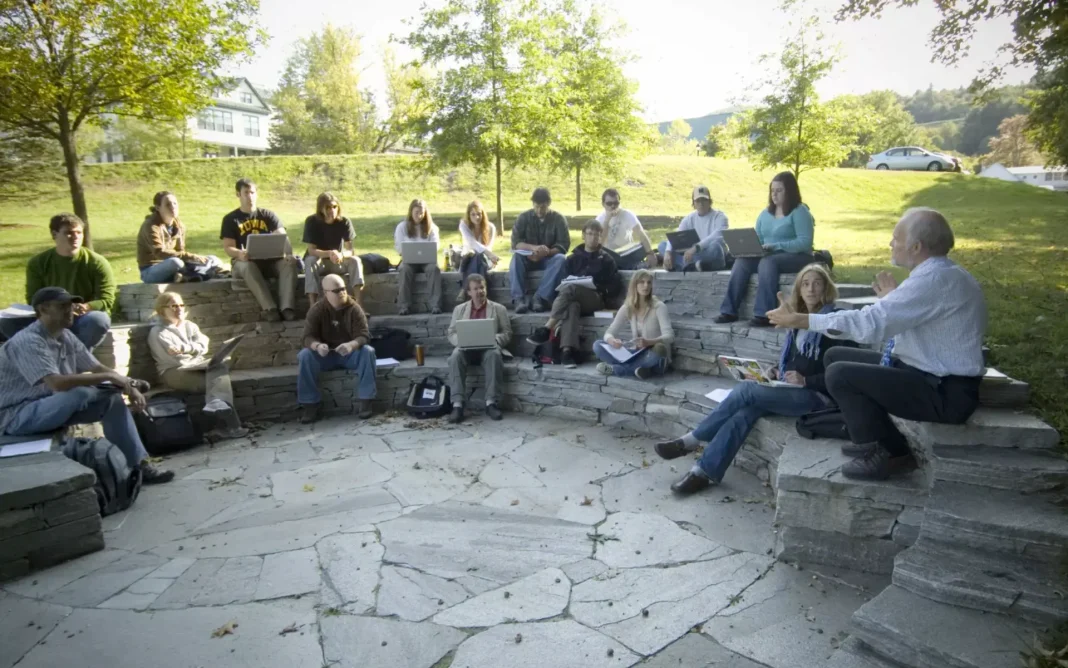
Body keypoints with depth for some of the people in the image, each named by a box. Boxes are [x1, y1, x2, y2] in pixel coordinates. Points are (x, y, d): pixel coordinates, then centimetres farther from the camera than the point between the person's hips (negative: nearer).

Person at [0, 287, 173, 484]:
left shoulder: (67, 337, 3)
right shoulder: (28, 341, -22)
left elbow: (97, 368, 6)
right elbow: (57, 384, -33)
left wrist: (128, 386, -11)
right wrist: (109, 377, -27)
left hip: (52, 407, 8)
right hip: (16, 415, -8)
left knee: (113, 399, -6)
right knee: (79, 393, -32)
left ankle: (138, 465, -6)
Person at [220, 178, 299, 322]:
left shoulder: (268, 215, 12)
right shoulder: (230, 219, 7)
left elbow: (282, 236, -3)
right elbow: (228, 247, -2)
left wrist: (288, 253, -26)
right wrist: (239, 254, -28)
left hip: (269, 260, 2)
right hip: (244, 262, -2)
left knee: (290, 261, -29)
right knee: (248, 267, -38)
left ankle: (287, 307, -43)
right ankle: (270, 308, -48)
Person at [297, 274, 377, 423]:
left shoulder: (354, 308, -9)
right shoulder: (316, 310, -6)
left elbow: (364, 335, -18)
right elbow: (308, 337, -13)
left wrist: (351, 345, -41)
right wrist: (317, 346, -39)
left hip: (350, 353, -1)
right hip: (325, 355, 1)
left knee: (368, 352, -31)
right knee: (304, 355, -28)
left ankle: (364, 400, -25)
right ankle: (311, 404, -21)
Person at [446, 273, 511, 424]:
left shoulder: (499, 308, 13)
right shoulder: (459, 309, 18)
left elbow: (507, 334, 8)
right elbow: (451, 334, 13)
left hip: (489, 348, -1)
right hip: (467, 348, 1)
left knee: (494, 355, -37)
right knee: (456, 356, -33)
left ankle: (491, 403, -36)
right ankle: (457, 404, -39)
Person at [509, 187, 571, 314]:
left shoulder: (559, 219, -1)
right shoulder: (524, 217, 1)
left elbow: (564, 245, -9)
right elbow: (515, 242, -9)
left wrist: (545, 253, -28)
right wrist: (533, 248, -30)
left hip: (549, 258, -1)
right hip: (529, 258, 1)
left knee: (561, 259, -33)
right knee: (516, 257, -31)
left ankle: (541, 298, -42)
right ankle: (519, 299, -42)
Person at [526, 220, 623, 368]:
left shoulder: (606, 260, 16)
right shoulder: (572, 259, 22)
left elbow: (616, 286, 8)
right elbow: (562, 281, 12)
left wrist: (600, 290, -10)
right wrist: (561, 297, -10)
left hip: (596, 299, -2)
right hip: (573, 299, 2)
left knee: (569, 289, -34)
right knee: (571, 306, -38)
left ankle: (546, 330, -37)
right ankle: (567, 351, -52)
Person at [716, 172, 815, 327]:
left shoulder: (800, 211, -6)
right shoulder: (765, 213, 14)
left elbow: (805, 242, -17)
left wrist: (776, 246, -27)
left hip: (797, 257, -6)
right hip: (769, 256, 6)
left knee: (767, 262, -37)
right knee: (742, 261, -22)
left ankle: (764, 315, -40)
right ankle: (729, 311, -26)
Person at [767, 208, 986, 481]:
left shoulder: (935, 279, -23)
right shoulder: (939, 273, 7)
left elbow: (872, 323, -29)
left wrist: (800, 319, -26)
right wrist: (892, 298, 11)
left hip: (945, 393, -10)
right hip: (934, 377, 10)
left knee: (840, 375, -19)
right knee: (837, 357, 10)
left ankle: (881, 456, 1)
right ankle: (874, 438, 18)